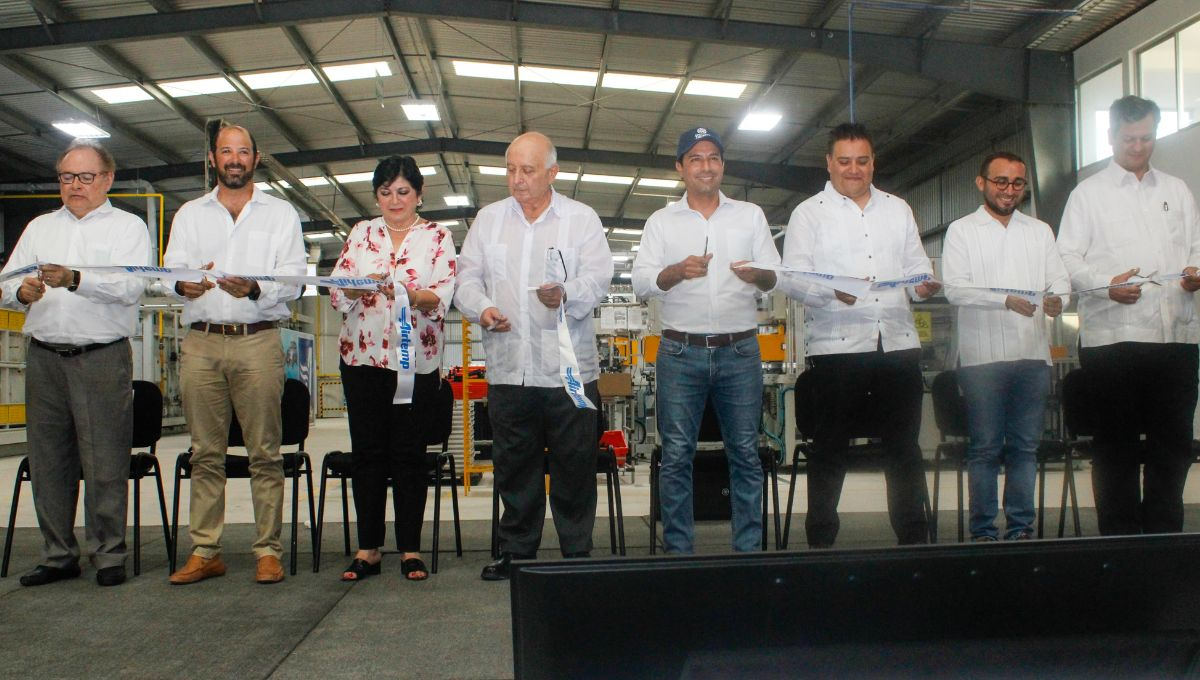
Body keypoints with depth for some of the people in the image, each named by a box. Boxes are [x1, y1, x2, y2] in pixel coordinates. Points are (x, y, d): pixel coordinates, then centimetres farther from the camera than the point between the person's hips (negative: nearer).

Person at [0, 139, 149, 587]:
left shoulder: (128, 227, 6)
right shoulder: (40, 228, 20)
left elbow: (130, 286, -11)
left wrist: (76, 279, -26)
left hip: (102, 359, -4)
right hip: (44, 358, 5)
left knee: (104, 462, -4)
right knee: (47, 460, 7)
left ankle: (109, 554, 6)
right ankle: (58, 555, 18)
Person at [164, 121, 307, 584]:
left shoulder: (280, 213, 12)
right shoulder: (190, 215, 19)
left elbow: (293, 278, 1)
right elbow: (171, 269, 8)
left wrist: (255, 289, -20)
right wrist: (182, 283, -16)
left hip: (258, 340, -2)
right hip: (201, 341, 3)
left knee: (264, 452, -3)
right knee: (205, 453, 5)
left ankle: (268, 550, 4)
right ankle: (205, 551, 12)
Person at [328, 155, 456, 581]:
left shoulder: (438, 237, 5)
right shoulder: (361, 234, 13)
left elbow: (444, 296, -7)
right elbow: (336, 289, 3)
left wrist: (412, 296, -27)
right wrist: (360, 287, -18)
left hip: (416, 359, -2)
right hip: (362, 357, 2)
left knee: (409, 452, 1)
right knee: (367, 451, 4)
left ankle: (410, 550, 10)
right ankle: (367, 549, 13)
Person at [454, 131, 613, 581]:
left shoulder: (582, 219, 5)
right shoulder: (489, 219, 14)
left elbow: (597, 277, -6)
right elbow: (468, 276, 12)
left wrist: (566, 295, -27)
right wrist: (482, 308, -9)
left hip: (568, 367, -2)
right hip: (508, 367, 3)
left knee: (574, 467, 2)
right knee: (513, 465, 10)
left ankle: (577, 552, 16)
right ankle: (516, 550, 23)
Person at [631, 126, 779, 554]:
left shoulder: (751, 215, 13)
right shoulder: (662, 221, 10)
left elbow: (776, 276, 7)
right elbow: (642, 282, 0)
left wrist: (759, 275, -17)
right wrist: (677, 272, -20)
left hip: (740, 350, 1)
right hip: (681, 353, -1)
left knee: (745, 453, 3)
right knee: (676, 455, 0)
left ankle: (749, 548, 13)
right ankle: (678, 550, 10)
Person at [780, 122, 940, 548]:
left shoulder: (898, 209, 19)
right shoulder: (809, 213, 6)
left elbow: (916, 266, 18)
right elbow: (793, 277, -4)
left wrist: (924, 286, -6)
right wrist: (834, 291, -23)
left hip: (898, 342, 4)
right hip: (836, 345, -4)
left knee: (904, 446, 8)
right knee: (830, 448, 3)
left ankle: (914, 536, 18)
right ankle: (820, 538, 12)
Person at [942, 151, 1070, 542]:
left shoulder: (1040, 231, 18)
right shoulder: (961, 230, 5)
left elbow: (1060, 278, 9)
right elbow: (954, 288, -7)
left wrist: (1056, 297, -14)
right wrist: (1007, 300, -19)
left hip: (1033, 354, 4)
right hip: (982, 356, -4)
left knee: (1026, 446, 7)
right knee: (985, 448, 0)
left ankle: (1022, 527, 16)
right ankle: (983, 530, 7)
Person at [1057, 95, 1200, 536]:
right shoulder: (1089, 193, 7)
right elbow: (1067, 258, -1)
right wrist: (1107, 284, -19)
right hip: (1112, 335, -4)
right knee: (1117, 444, 3)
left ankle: (1164, 533, 19)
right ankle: (1120, 536, 12)